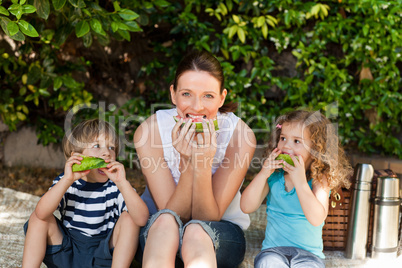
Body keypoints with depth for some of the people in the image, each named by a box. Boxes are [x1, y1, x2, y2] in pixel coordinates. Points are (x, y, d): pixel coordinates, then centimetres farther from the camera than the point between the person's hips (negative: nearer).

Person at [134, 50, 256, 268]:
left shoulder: (240, 135, -19)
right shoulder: (149, 131, -18)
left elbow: (208, 217, -17)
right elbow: (173, 214, -18)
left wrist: (204, 164, -34)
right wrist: (188, 160, -33)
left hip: (220, 235, -1)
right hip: (158, 234, 1)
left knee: (196, 232, -36)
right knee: (165, 221, -35)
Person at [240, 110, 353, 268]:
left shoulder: (320, 179, -5)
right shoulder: (273, 176, 4)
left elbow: (317, 219, -19)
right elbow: (247, 207, -3)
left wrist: (300, 181, -24)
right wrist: (263, 173, -12)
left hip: (309, 253, -1)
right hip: (273, 249, 1)